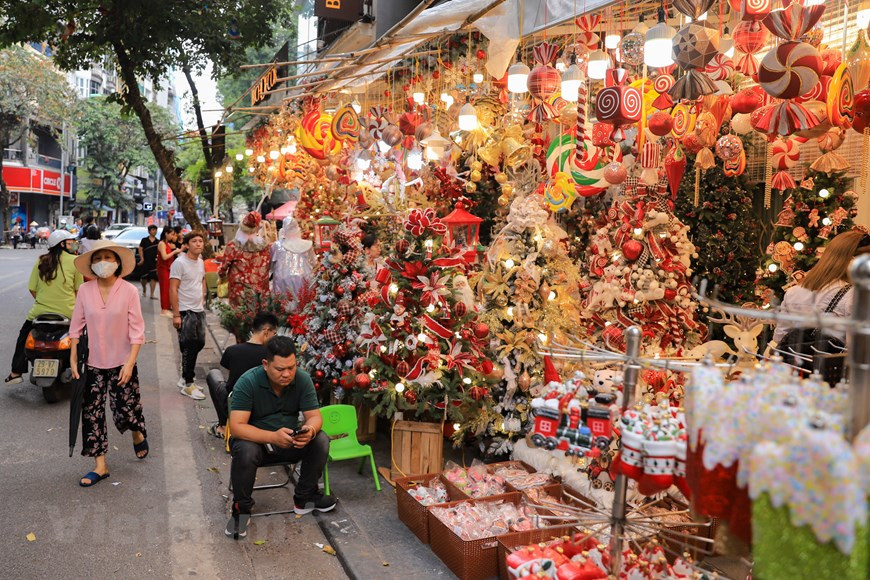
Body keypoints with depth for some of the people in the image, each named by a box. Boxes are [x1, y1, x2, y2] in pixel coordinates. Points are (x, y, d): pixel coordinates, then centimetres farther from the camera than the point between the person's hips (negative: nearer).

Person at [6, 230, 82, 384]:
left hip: (41, 310, 2)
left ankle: (16, 372, 20)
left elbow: (32, 288, 3)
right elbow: (78, 289, -2)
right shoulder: (74, 261, -6)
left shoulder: (42, 261, 2)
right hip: (67, 312, -2)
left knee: (24, 338, 24)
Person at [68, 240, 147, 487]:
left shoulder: (129, 291, -12)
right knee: (92, 413, 4)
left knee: (125, 411, 0)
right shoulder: (85, 290, -4)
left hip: (121, 364, -3)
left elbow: (137, 330, -10)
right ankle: (100, 466, 17)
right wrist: (73, 360, 1)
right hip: (93, 363, 3)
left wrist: (130, 363, -15)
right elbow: (76, 327, 3)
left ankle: (138, 434, 36)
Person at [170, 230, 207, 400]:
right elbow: (173, 289, -17)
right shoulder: (180, 263, -15)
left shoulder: (200, 262, 9)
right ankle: (188, 385, 10)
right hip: (185, 312, -8)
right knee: (189, 348, -2)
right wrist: (176, 315, -20)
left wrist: (202, 300, 12)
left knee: (199, 343, 14)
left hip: (199, 310, 8)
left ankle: (186, 378, 29)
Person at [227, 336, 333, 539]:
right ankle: (241, 509, -11)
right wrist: (273, 437, -44)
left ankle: (304, 499, -1)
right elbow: (236, 427, -29)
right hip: (256, 440, -3)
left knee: (321, 441, -21)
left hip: (291, 441, 3)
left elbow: (315, 416, -11)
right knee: (245, 451, -35)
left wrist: (310, 430, -37)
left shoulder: (303, 380, -12)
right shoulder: (248, 382, -23)